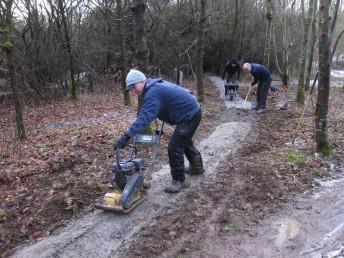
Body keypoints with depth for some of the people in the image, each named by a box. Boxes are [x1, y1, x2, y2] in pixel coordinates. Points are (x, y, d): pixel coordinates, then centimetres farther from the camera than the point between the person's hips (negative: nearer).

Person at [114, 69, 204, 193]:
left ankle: (179, 180, 6)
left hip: (190, 115, -11)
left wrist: (127, 136, -40)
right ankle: (197, 166, 47)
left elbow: (144, 117, -36)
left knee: (174, 147, -9)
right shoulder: (154, 86, 7)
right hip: (192, 110, 11)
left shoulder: (153, 93, -26)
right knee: (184, 140, 28)